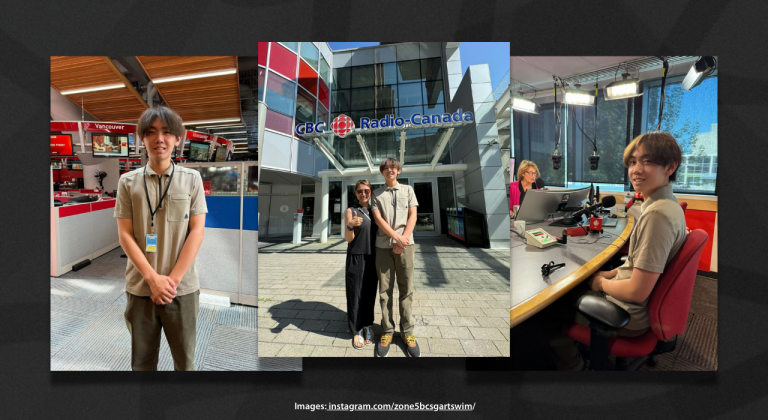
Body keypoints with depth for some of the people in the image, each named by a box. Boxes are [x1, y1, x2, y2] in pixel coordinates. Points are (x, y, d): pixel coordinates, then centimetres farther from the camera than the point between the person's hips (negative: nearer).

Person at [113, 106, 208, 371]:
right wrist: (153, 278, -11)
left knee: (185, 358, 12)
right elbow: (125, 234, -1)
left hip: (182, 288, -1)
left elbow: (196, 232, -5)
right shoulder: (128, 182, 2)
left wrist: (171, 279, -10)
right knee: (142, 360, 17)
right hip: (140, 288, 1)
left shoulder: (192, 179, -1)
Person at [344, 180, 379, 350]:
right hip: (356, 258, -3)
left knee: (370, 293, 10)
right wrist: (350, 225, -29)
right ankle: (358, 331, 19)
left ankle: (367, 326, 28)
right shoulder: (351, 211, -3)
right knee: (356, 294, 3)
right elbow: (348, 239, -8)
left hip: (373, 258, 4)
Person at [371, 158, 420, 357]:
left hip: (405, 244, 0)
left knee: (406, 289, 4)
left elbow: (412, 216, 4)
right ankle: (387, 331, 16)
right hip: (383, 246, 0)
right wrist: (397, 237, -13)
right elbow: (378, 219, -2)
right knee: (385, 290, 4)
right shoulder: (376, 193, 10)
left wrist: (403, 239, -10)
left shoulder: (408, 190, 12)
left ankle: (407, 332, 15)